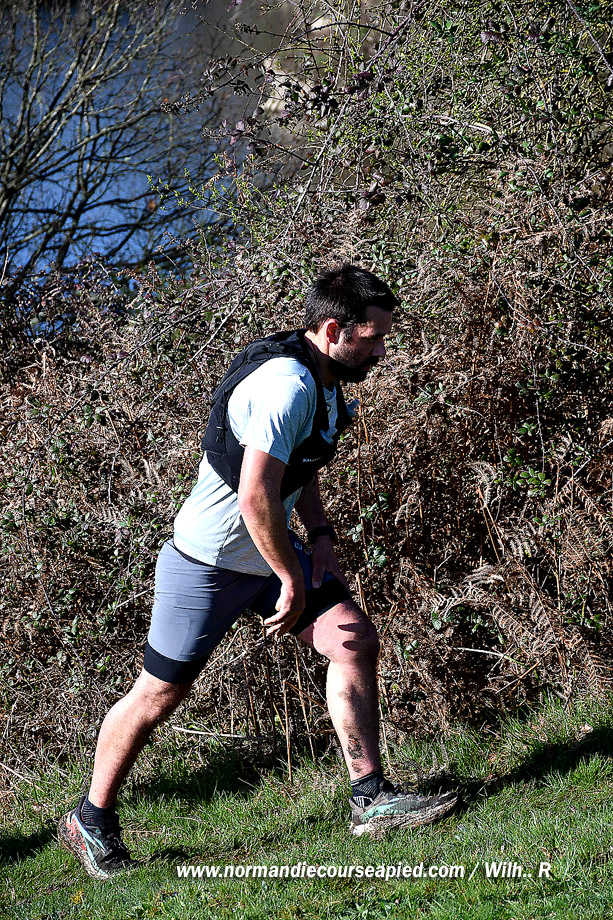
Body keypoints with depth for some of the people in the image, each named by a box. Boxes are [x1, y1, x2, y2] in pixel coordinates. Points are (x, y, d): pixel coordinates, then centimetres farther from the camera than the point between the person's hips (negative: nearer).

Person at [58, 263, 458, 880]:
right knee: (159, 695, 2)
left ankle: (370, 800, 1)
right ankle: (91, 820, 21)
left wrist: (320, 538, 8)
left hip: (272, 550, 9)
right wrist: (292, 581, -20)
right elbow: (255, 496, -31)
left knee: (354, 640, -5)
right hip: (209, 563, -9)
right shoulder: (286, 385, -27)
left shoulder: (323, 381, 5)